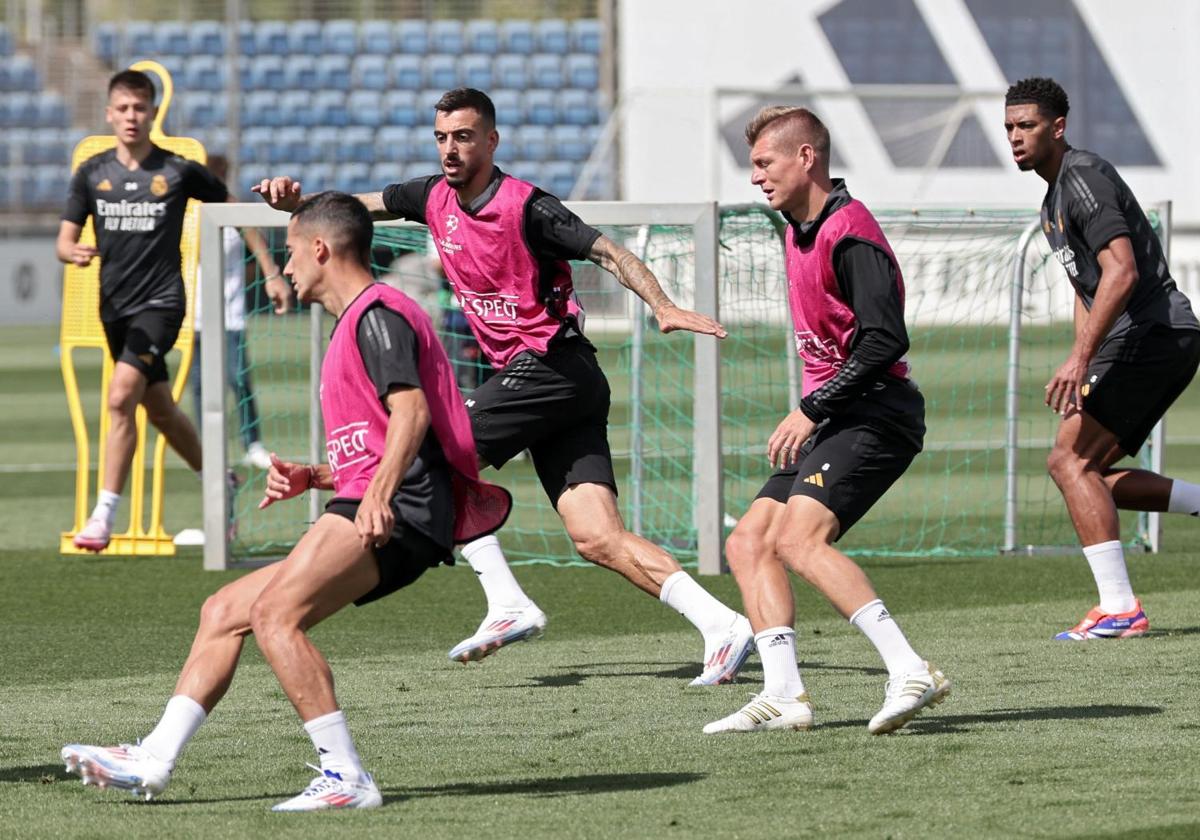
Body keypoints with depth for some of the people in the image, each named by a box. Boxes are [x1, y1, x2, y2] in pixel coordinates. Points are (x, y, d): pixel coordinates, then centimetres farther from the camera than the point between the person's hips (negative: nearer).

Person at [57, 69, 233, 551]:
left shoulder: (179, 172, -5)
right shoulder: (92, 173, 3)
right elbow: (63, 242, 4)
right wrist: (74, 252, -21)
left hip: (161, 303, -5)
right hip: (115, 307, 5)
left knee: (121, 397, -22)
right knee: (160, 410, 16)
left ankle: (104, 515, -21)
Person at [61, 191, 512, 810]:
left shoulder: (377, 313, -5)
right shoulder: (357, 321, 28)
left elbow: (411, 411, -21)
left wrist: (379, 495, -35)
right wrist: (314, 477, 18)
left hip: (397, 514, -11)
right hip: (372, 511, 11)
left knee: (275, 614, -25)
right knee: (224, 611, 10)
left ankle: (347, 777, -26)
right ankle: (154, 760, 7)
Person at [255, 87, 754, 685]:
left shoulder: (525, 206, -12)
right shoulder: (435, 197, 11)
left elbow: (610, 253, -15)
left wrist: (663, 308, -29)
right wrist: (295, 199, 2)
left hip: (548, 365, -8)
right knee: (597, 539, -3)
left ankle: (507, 604, -6)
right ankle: (720, 624, -10)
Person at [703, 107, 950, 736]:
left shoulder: (849, 233, -14)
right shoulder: (799, 230, 17)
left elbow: (885, 339, -23)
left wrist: (812, 409, -21)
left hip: (874, 414, -11)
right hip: (831, 422, 11)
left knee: (798, 538, -26)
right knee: (748, 541, 2)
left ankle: (910, 672, -30)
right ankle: (784, 695, -6)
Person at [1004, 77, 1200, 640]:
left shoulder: (1084, 177, -12)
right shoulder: (1054, 199, 21)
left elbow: (1122, 272, -24)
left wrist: (1080, 358, -28)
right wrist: (1083, 375, 21)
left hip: (1152, 334, -10)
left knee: (1071, 460, -15)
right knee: (1092, 473, 11)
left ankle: (1119, 609, -18)